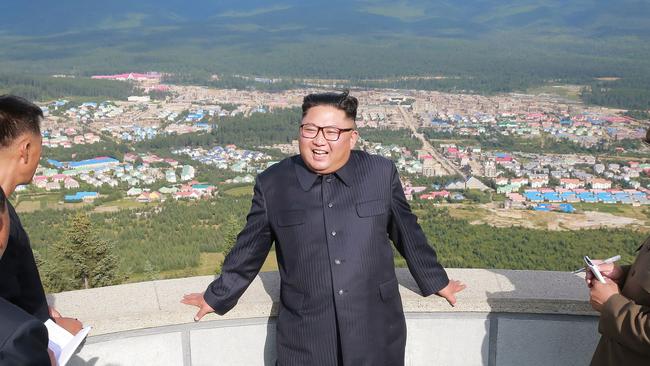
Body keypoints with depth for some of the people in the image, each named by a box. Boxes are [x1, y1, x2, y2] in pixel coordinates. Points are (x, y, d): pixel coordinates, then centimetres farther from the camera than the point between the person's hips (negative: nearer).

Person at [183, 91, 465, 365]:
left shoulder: (382, 173, -3)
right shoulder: (272, 184, -5)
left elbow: (407, 233, 10)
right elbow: (248, 250, 7)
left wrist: (436, 280, 20)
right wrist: (218, 296, 16)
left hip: (376, 333, 1)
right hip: (305, 339, 0)